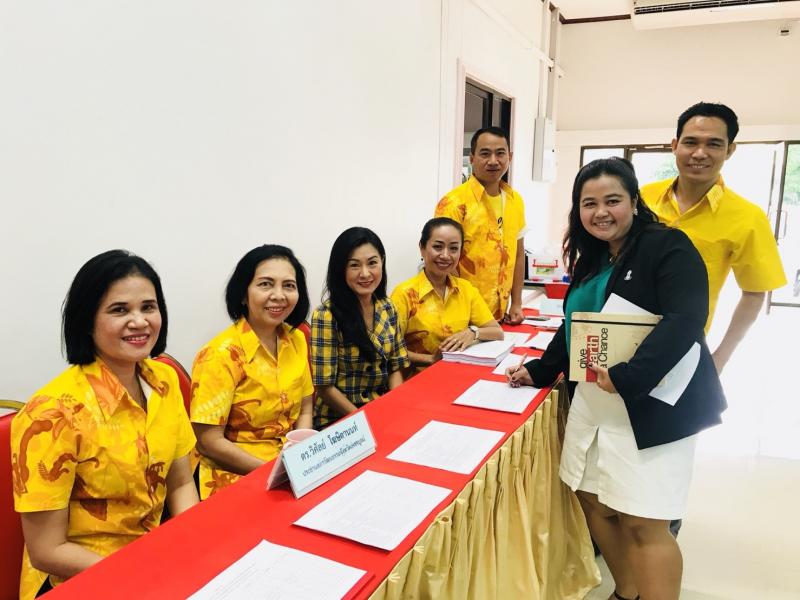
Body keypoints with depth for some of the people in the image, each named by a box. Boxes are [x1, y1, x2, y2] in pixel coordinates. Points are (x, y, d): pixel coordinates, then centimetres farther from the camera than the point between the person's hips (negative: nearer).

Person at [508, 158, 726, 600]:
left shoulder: (668, 247, -11)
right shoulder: (592, 259, 13)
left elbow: (685, 321, -23)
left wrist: (626, 377, -28)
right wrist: (539, 370, 16)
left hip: (651, 406, -8)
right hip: (593, 401, 8)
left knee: (643, 523, -5)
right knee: (594, 500, 14)